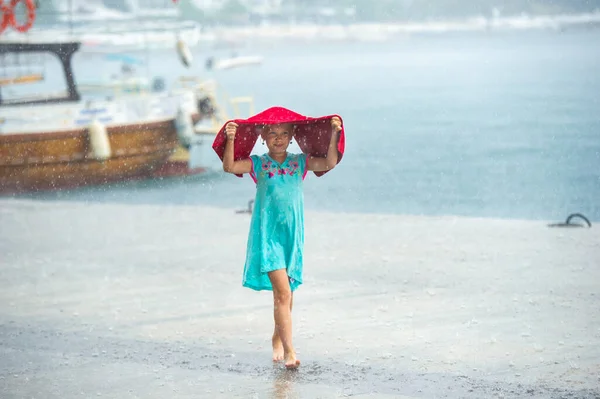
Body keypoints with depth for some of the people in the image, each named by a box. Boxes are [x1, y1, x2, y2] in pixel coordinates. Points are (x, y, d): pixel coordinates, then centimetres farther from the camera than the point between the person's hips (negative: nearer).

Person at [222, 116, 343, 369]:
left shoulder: (300, 162, 7)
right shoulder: (257, 164, 0)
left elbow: (329, 164, -7)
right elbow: (229, 167, -14)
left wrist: (333, 135, -18)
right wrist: (230, 140, -28)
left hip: (292, 235, 3)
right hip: (267, 235, -3)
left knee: (286, 293, 13)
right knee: (282, 292, -13)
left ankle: (278, 339, 36)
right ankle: (289, 351, -13)